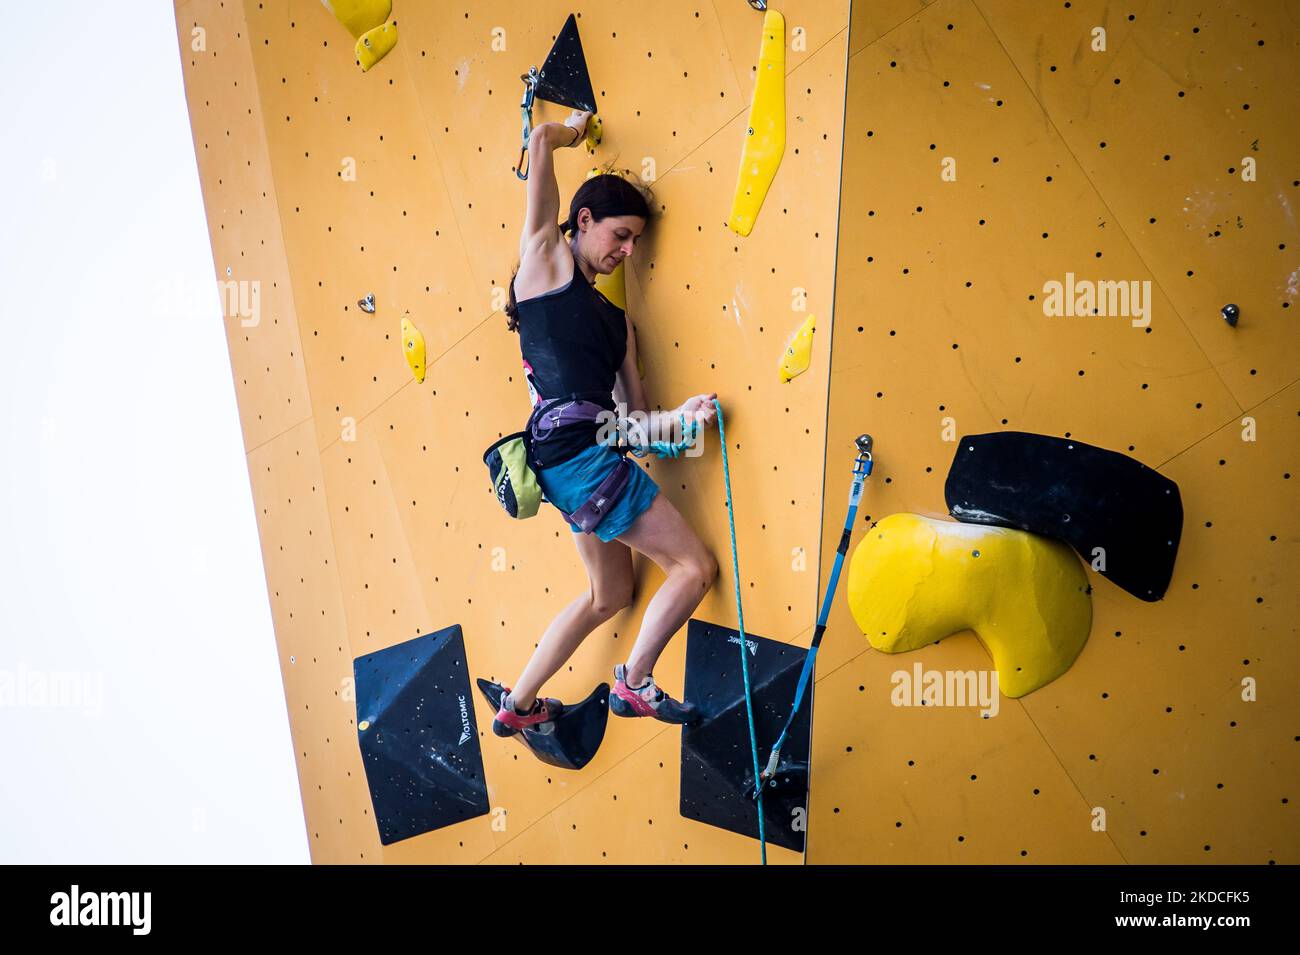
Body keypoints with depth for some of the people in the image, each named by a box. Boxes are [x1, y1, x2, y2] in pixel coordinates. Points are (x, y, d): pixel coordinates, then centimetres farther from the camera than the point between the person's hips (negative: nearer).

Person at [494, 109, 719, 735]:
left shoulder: (614, 319, 21)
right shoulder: (547, 260, 2)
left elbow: (632, 416, 12)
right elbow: (540, 142, 0)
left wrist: (680, 416, -6)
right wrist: (572, 131, 21)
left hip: (577, 461, 9)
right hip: (580, 454, -9)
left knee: (610, 595, 22)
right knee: (695, 568, -1)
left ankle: (517, 706, 32)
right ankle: (634, 685, 15)